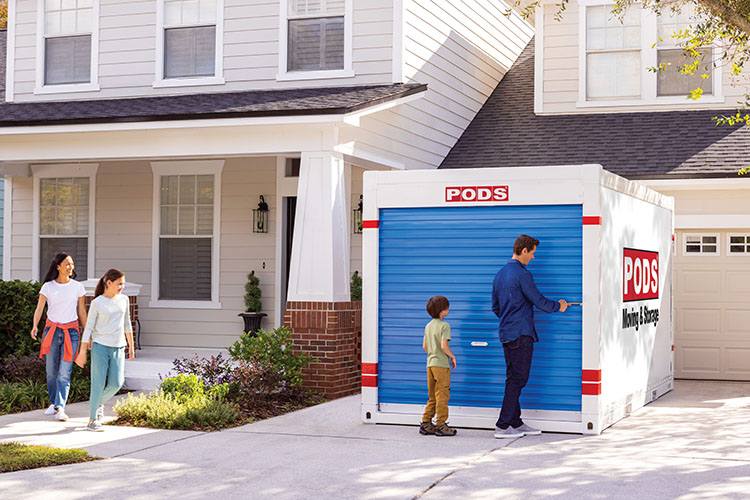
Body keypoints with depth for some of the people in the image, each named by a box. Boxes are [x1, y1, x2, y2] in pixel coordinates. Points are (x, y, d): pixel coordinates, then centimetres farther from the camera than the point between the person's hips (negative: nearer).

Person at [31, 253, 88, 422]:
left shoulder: (77, 287, 2)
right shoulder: (48, 287, -1)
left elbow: (81, 312, 9)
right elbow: (39, 308, -8)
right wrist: (35, 326, -26)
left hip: (71, 331, -1)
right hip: (52, 330, 1)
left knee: (65, 373, -9)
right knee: (51, 371, 7)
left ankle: (60, 408, -12)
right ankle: (53, 403, 24)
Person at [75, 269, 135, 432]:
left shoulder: (124, 300, 8)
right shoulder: (97, 303, -5)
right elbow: (89, 328, -3)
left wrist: (131, 346, 17)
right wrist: (82, 352, -6)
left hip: (118, 348, 4)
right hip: (100, 346, -4)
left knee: (117, 382, -4)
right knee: (99, 383, -4)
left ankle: (99, 402, 24)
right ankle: (92, 420, 5)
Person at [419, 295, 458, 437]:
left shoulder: (428, 326, 12)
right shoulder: (444, 325, -12)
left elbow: (425, 346, 14)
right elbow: (444, 346, -20)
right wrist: (453, 357, -6)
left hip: (430, 364, 8)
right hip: (441, 365, -8)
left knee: (432, 396, 14)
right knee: (442, 396, -3)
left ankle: (426, 424, 13)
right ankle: (441, 426, -1)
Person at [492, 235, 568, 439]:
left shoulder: (500, 274, 15)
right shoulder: (522, 274, -13)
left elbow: (495, 307, 20)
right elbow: (538, 300, -9)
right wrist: (558, 306, 7)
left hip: (506, 334, 9)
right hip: (521, 334, -9)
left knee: (513, 379, 12)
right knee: (517, 379, -6)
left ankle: (516, 423, 16)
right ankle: (503, 426, -7)